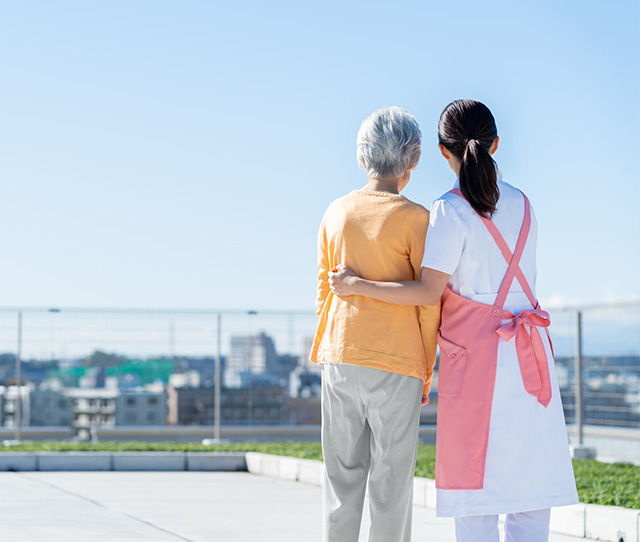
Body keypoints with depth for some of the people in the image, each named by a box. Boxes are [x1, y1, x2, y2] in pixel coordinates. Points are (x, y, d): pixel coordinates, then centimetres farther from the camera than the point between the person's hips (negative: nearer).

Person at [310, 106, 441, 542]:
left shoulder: (337, 213, 6)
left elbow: (324, 292, 11)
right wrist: (427, 372, 4)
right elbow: (429, 302, -7)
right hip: (397, 363, -4)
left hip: (339, 361, 4)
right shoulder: (415, 219, -8)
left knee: (344, 475, 10)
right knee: (392, 480, 2)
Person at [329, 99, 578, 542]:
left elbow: (429, 293, -13)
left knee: (476, 487, -1)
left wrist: (356, 285, -5)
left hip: (475, 356, -5)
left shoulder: (451, 211, -9)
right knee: (530, 486, 6)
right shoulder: (522, 205, 11)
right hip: (529, 355, 5)